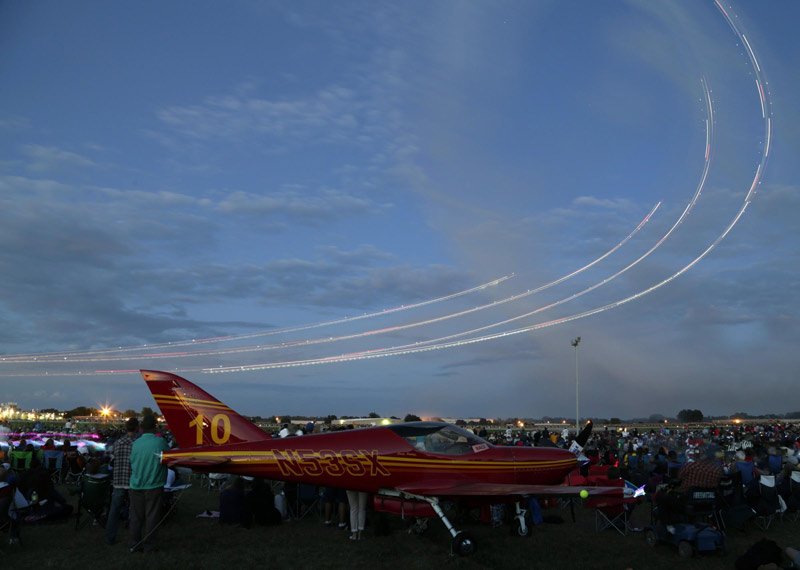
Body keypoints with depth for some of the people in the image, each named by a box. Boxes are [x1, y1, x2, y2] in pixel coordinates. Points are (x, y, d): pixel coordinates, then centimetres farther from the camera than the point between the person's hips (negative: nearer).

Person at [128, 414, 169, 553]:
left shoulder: (135, 444, -2)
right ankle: (149, 545, 12)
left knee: (136, 516, 11)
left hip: (136, 485, 3)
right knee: (151, 516, 6)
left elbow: (131, 462, 8)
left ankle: (134, 544, 18)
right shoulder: (160, 442, -12)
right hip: (153, 485, -3)